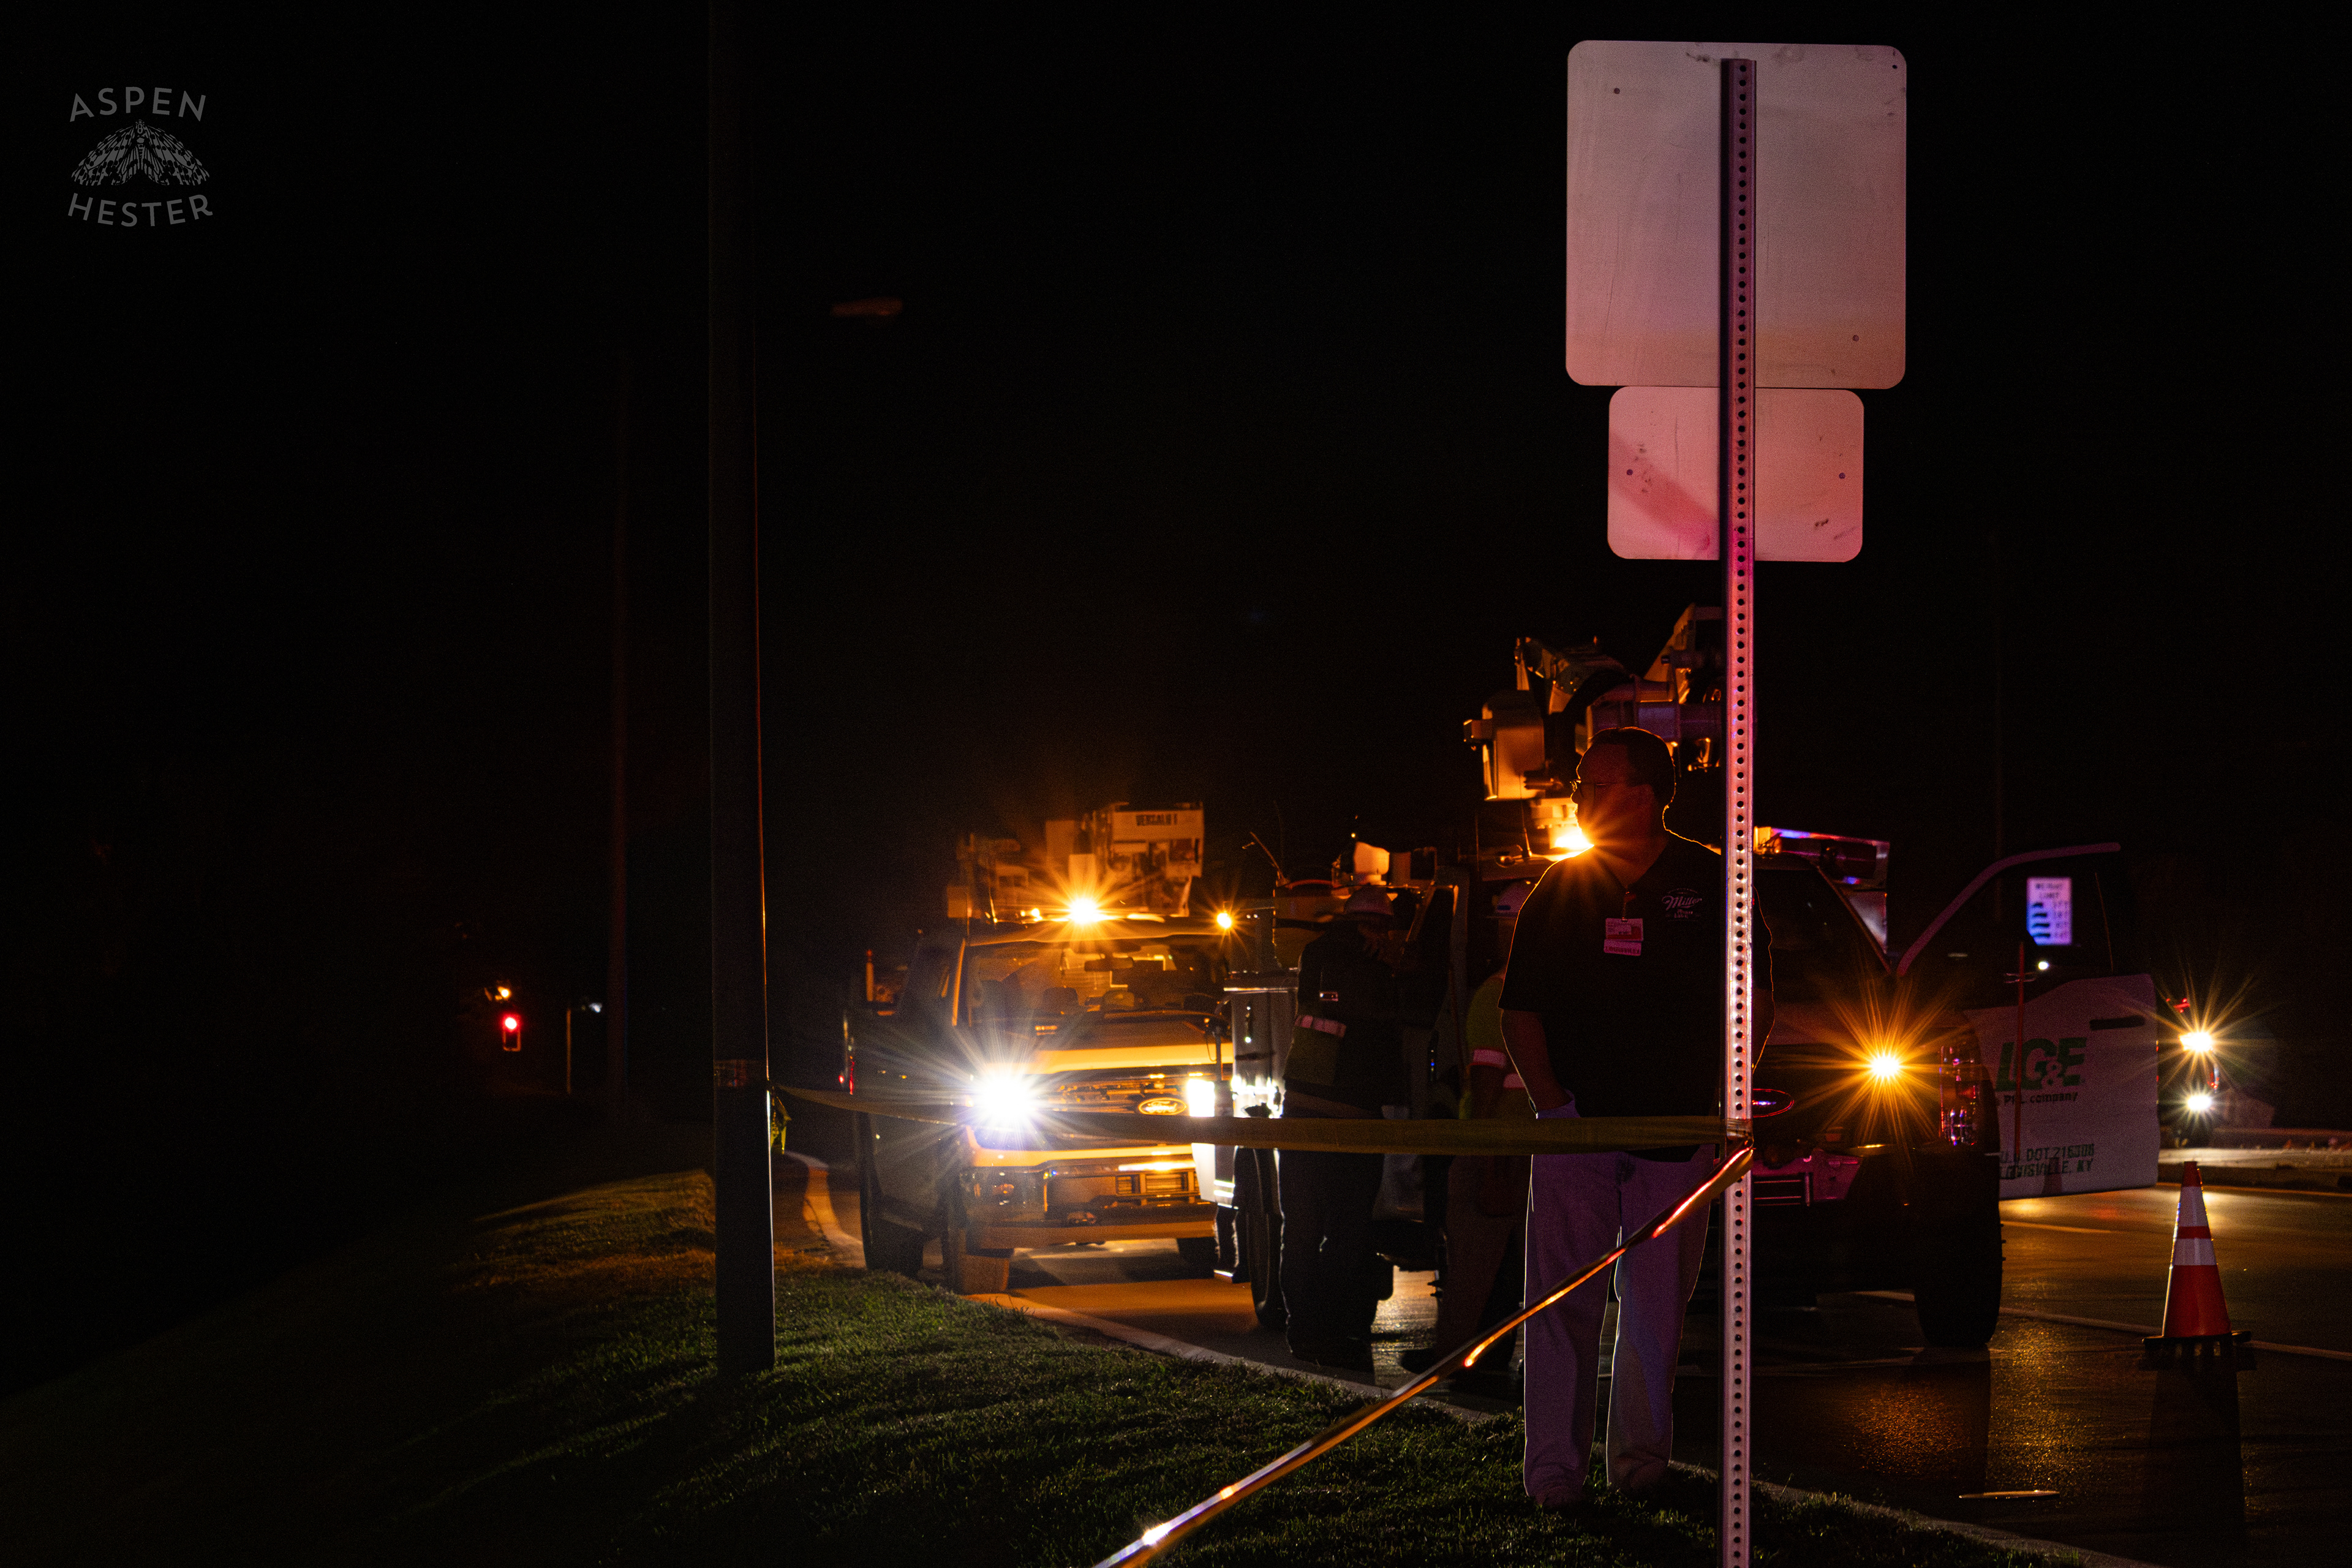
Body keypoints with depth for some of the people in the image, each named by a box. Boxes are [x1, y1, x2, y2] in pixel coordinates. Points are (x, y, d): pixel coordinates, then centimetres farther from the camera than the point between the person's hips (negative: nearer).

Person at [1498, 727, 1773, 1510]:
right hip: (1574, 1124, 1)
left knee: (1657, 1303, 3)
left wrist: (1718, 1094, 0)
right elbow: (1520, 1008, 10)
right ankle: (1554, 1467, -4)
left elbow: (1754, 1000, 8)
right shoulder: (1559, 890, 6)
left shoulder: (1711, 885, 2)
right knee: (1562, 1299, -6)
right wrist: (1548, 1097, -3)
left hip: (1677, 1131, -1)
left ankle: (1640, 1454, 14)